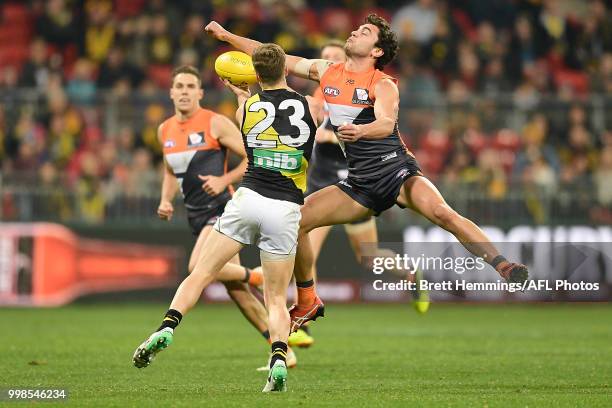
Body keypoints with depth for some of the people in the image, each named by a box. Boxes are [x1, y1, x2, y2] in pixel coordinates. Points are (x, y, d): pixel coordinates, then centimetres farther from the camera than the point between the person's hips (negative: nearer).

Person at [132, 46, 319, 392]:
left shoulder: (247, 108, 6)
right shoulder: (309, 106, 5)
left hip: (248, 198, 0)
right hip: (286, 209, 0)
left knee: (200, 275, 7)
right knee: (277, 299, 8)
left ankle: (166, 329, -15)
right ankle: (279, 359, -15)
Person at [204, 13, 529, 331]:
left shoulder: (383, 84, -8)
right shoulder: (326, 72, 10)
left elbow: (387, 123, -28)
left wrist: (360, 130, -50)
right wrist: (226, 36, 16)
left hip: (397, 171, -6)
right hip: (360, 183, 6)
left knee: (442, 213, -31)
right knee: (297, 220, -5)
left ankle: (503, 266, -31)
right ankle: (307, 302, 10)